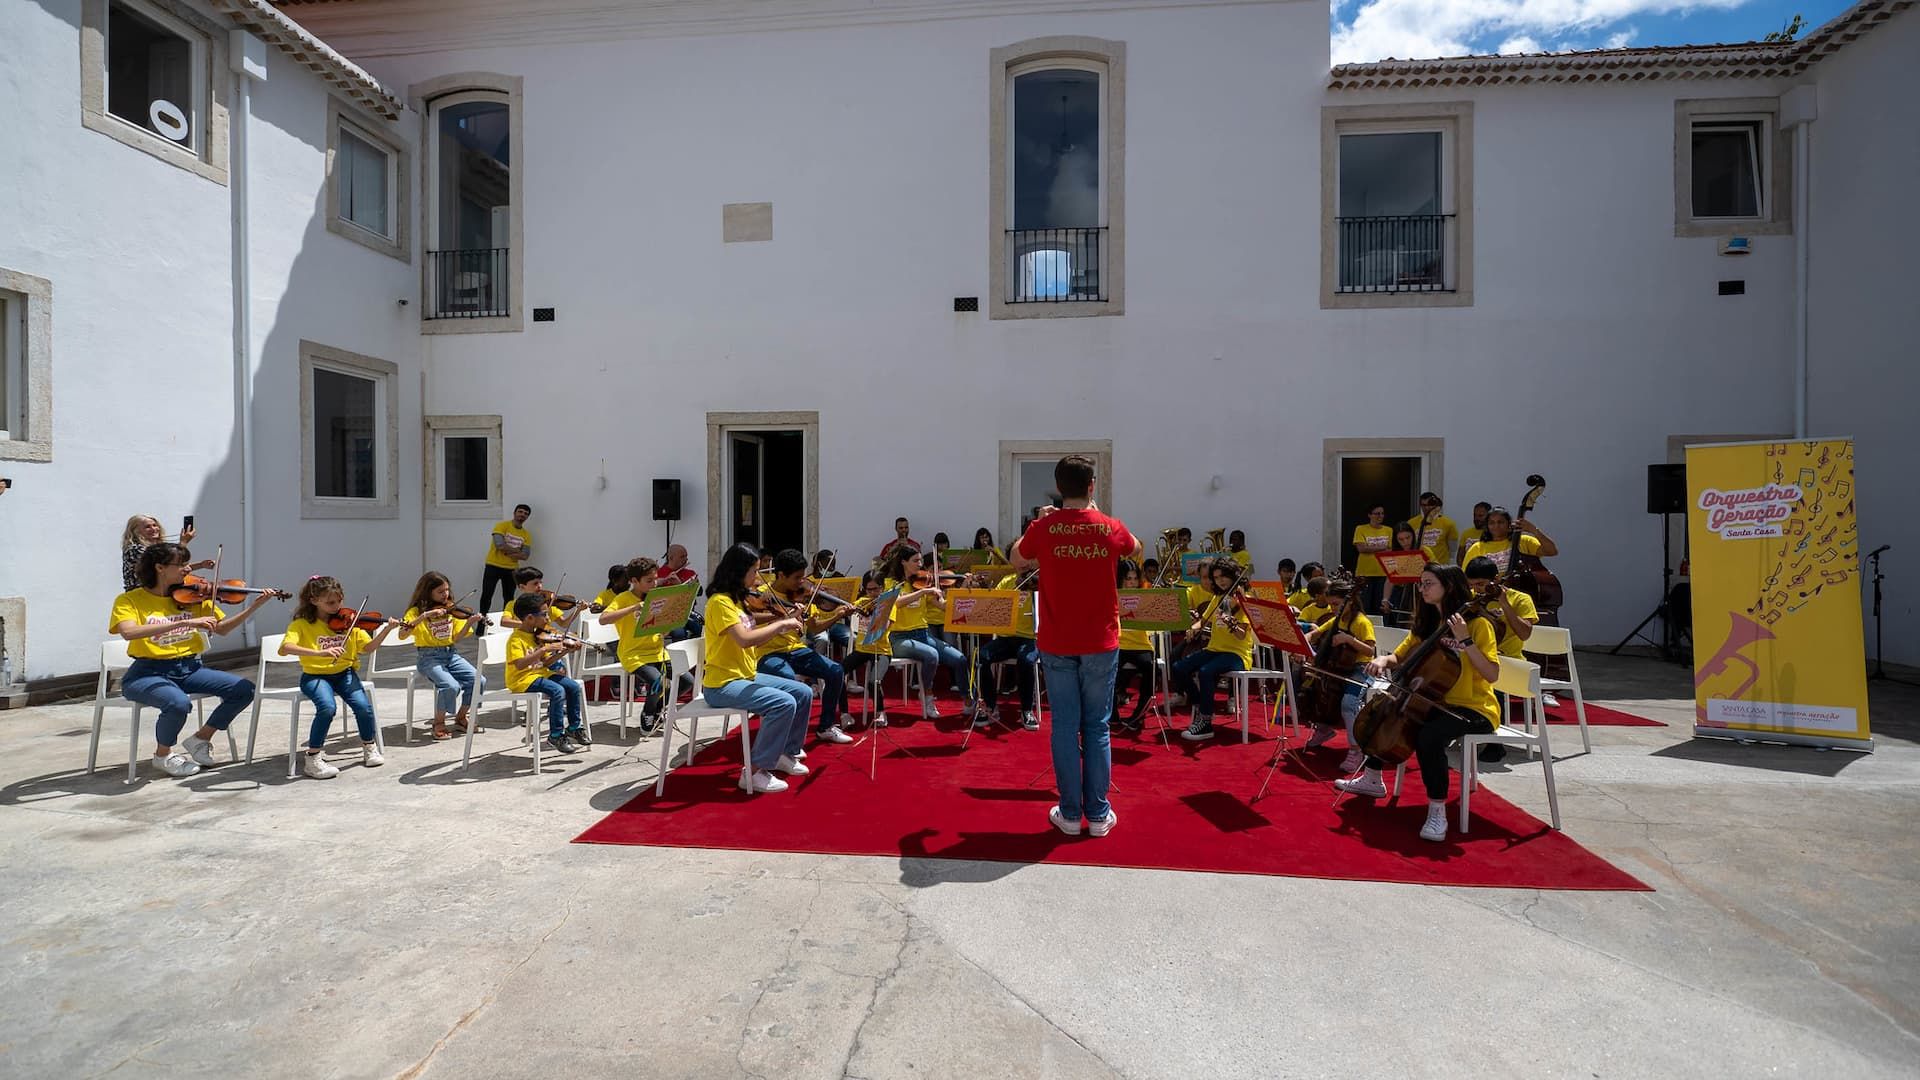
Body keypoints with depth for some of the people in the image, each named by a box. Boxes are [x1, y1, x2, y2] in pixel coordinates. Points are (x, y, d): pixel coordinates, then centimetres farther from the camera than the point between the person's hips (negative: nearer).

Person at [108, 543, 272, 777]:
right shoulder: (129, 600, -6)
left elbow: (222, 629, 8)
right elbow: (128, 632, -27)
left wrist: (254, 606, -5)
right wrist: (185, 622, -35)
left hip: (188, 668, 5)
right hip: (148, 672, -5)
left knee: (244, 690, -14)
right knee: (178, 702, -35)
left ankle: (200, 739, 9)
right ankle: (163, 754, -2)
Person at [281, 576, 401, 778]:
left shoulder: (348, 621, 3)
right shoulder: (302, 624, -7)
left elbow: (368, 648, -2)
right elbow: (285, 648, -25)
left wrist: (386, 630, -19)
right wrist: (319, 652, -40)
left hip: (344, 673, 3)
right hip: (315, 675, -3)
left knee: (363, 706, -21)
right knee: (328, 707, -31)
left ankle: (370, 747, 7)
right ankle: (313, 759, -11)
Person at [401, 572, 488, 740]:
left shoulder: (451, 610, 9)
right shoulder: (417, 611, -3)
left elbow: (455, 638, 4)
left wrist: (470, 622, -12)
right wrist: (425, 616, -28)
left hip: (450, 654, 5)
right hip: (428, 657, -4)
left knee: (479, 681, -16)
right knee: (451, 686, -30)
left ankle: (461, 717, 9)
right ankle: (439, 723, -3)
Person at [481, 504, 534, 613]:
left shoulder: (526, 535, 5)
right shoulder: (502, 526, -7)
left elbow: (525, 556, -4)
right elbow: (500, 545, -21)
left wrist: (507, 551, -14)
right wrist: (516, 550, -9)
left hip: (511, 569, 4)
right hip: (493, 566, -4)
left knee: (508, 598, 9)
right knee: (486, 595, -1)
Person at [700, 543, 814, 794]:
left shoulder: (738, 599, 11)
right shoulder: (720, 601, -18)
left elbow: (755, 638, 11)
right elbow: (745, 639, -31)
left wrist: (780, 624, -2)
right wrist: (781, 624, -22)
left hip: (745, 675, 9)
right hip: (722, 684, -9)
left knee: (803, 693, 5)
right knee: (784, 703, -25)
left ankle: (785, 753, 20)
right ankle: (754, 771, -14)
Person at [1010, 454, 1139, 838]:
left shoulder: (1043, 528, -8)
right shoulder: (1111, 528, -5)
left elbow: (1016, 559, 13)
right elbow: (1135, 550, 19)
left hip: (1057, 644, 0)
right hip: (1101, 644, 0)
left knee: (1065, 727, 7)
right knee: (1097, 727, 10)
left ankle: (1070, 814, 15)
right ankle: (1098, 814, 17)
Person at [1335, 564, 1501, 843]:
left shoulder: (1477, 624, -13)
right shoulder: (1426, 624, 9)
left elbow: (1492, 675, -22)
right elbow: (1399, 657, 13)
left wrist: (1465, 640, -30)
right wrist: (1383, 660, -9)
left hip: (1474, 709, -8)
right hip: (1437, 703, 8)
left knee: (1428, 737, -36)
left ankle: (1437, 811, -20)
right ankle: (1372, 780, 24)